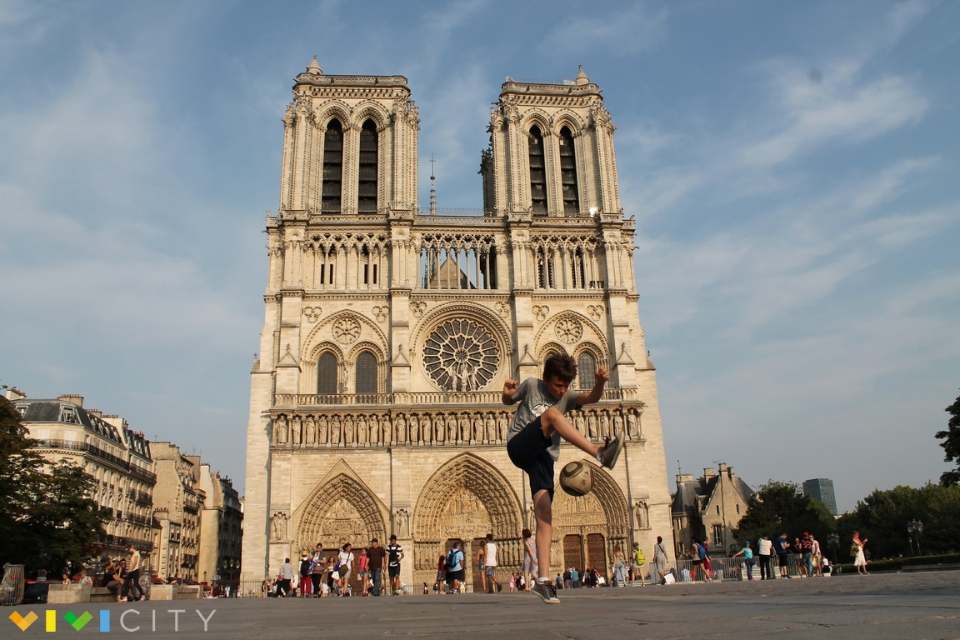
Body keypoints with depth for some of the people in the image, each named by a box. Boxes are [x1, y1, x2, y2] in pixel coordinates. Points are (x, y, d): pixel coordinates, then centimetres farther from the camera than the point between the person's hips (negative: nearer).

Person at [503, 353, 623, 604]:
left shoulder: (567, 397, 11)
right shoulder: (531, 385, 5)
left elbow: (592, 398, -8)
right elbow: (508, 401, 19)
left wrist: (599, 383, -31)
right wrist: (508, 393, -7)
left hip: (543, 458, 4)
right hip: (520, 446, -3)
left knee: (545, 518, -12)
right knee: (552, 414, -29)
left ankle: (542, 579, -13)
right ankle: (599, 453, -45)